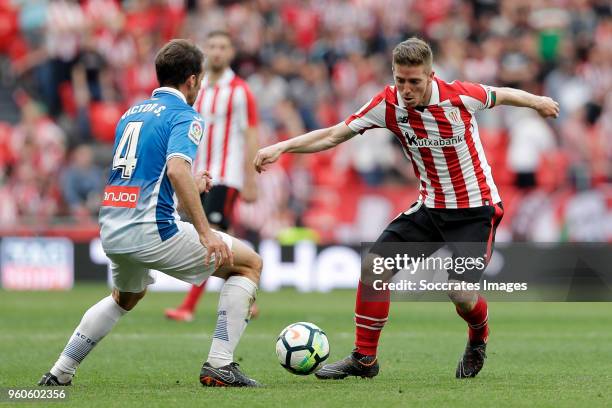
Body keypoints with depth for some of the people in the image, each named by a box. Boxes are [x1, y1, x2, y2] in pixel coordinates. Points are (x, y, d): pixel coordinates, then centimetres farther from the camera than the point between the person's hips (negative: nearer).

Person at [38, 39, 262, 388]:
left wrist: (191, 187, 35)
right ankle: (219, 366, -2)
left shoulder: (132, 113, 20)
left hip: (111, 229, 8)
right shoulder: (184, 116, -5)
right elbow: (177, 168, -24)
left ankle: (60, 373, 30)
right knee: (249, 264, 6)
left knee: (126, 297, 38)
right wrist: (205, 232, -26)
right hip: (151, 229, -8)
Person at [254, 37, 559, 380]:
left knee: (462, 295, -17)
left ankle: (479, 340, 21)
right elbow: (334, 135, -7)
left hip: (476, 209, -4)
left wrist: (537, 102, 19)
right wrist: (281, 147, -18)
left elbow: (500, 95, 1)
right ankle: (364, 358, 5)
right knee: (373, 265, -8)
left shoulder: (460, 96, -21)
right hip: (431, 206, 4)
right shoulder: (389, 104, -12)